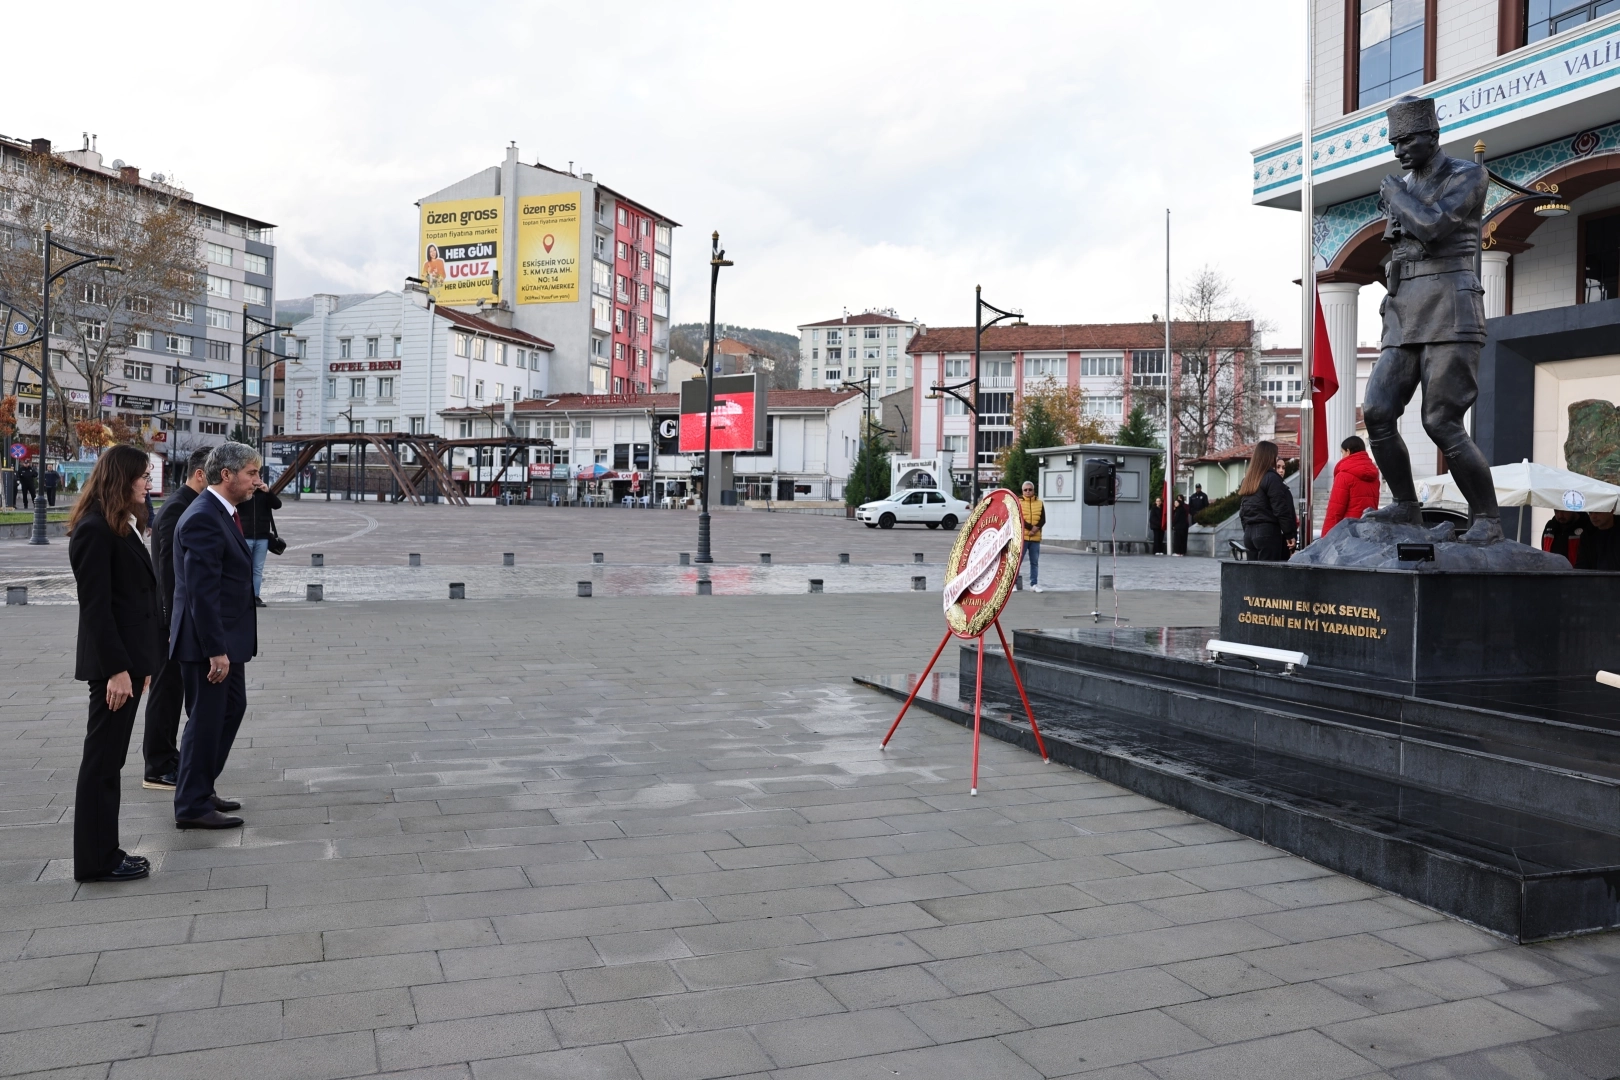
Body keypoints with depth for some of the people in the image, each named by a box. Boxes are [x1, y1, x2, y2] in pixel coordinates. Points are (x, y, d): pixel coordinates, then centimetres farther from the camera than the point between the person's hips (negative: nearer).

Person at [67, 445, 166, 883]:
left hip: (129, 656, 10)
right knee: (102, 760, -1)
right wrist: (117, 669, -21)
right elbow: (95, 606, -19)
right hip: (113, 661, -10)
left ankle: (104, 852, 22)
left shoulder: (120, 527, 15)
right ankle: (96, 861, 8)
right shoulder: (94, 530, -15)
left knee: (108, 759, 14)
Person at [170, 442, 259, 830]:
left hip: (226, 638, 10)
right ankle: (191, 806, 13)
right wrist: (215, 649, -25)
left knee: (232, 708, 20)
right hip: (207, 642, -10)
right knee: (206, 719, 0)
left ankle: (201, 788, 32)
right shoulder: (202, 519, -21)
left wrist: (226, 645, 17)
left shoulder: (222, 514, 11)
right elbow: (202, 591, -24)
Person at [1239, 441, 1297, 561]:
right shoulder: (1272, 478, -10)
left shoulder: (1247, 480, 13)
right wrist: (1289, 534, -8)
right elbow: (1280, 509, -13)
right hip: (1268, 532, -7)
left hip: (1249, 533, 8)